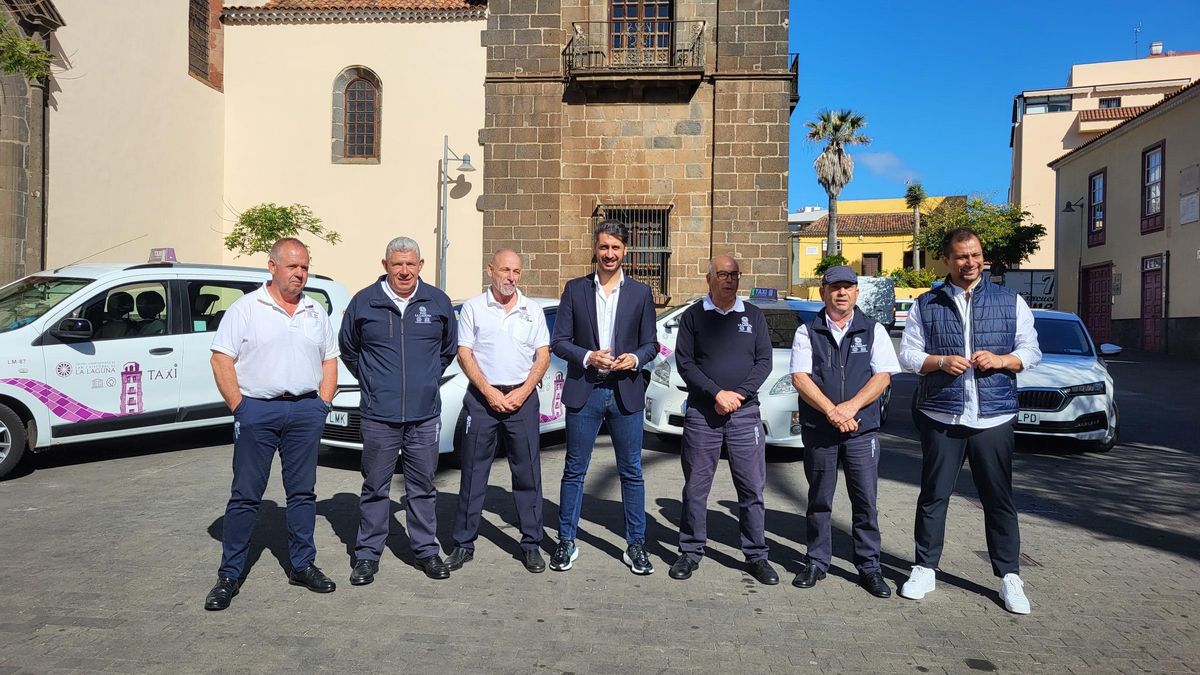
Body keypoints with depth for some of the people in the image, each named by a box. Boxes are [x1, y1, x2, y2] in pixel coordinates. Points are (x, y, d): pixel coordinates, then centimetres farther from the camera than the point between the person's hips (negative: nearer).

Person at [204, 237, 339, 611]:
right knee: (245, 495, 1)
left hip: (305, 410, 4)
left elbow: (329, 360, 17)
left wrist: (322, 404, 6)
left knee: (303, 492, 10)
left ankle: (302, 565, 22)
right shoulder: (246, 308, -1)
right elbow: (222, 360, -4)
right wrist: (239, 407, -10)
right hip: (257, 410, -4)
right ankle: (229, 576, 12)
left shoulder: (316, 312, 13)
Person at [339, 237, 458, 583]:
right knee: (375, 488, 7)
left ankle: (426, 549, 23)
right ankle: (368, 554, 19)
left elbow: (449, 349, 19)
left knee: (423, 486, 11)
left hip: (425, 416, 1)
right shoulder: (364, 302, 1)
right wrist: (372, 382, 11)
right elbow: (348, 350, 14)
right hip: (378, 416, -1)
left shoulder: (438, 302, 4)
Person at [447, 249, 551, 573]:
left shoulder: (533, 310, 7)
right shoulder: (473, 307, 3)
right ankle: (464, 544, 15)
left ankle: (531, 544, 13)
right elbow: (464, 354, -1)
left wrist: (522, 393, -8)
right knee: (473, 473, 4)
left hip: (522, 397, 1)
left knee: (528, 473, 4)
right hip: (482, 397, -1)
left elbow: (543, 356, 5)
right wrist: (489, 392, -11)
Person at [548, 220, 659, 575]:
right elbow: (559, 341, 2)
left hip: (626, 392, 1)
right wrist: (587, 357, -15)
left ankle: (636, 545, 20)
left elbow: (651, 343, 7)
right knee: (574, 470, 8)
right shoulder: (575, 289, 4)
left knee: (631, 472, 7)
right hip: (584, 392, 0)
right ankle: (566, 542, 21)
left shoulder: (640, 292, 6)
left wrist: (635, 358, -14)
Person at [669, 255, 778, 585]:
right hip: (701, 412, -1)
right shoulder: (693, 316, 5)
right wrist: (717, 393, -13)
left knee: (752, 487, 3)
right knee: (695, 486, 5)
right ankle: (691, 551, 18)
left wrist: (738, 394, -10)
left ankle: (756, 556, 14)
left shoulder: (753, 316, 9)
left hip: (745, 412, 1)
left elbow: (764, 361, 4)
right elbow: (684, 362, -3)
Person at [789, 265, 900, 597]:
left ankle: (869, 567, 15)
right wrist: (832, 412, -15)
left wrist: (849, 407, -14)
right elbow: (800, 377, -5)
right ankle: (817, 562, 21)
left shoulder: (873, 330, 6)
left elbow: (883, 376, -2)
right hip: (817, 429, 0)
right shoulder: (807, 332, 4)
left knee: (865, 501, 3)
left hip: (862, 430, 0)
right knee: (819, 500, 9)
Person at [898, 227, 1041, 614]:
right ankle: (925, 569, 19)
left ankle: (1010, 578, 18)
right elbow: (907, 354, 5)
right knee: (933, 496, 7)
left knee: (999, 499, 6)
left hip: (994, 417, 0)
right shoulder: (926, 305, 7)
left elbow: (1031, 351, 8)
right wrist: (940, 361, -13)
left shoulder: (1011, 302, 9)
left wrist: (1000, 359, -12)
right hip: (941, 417, 0)